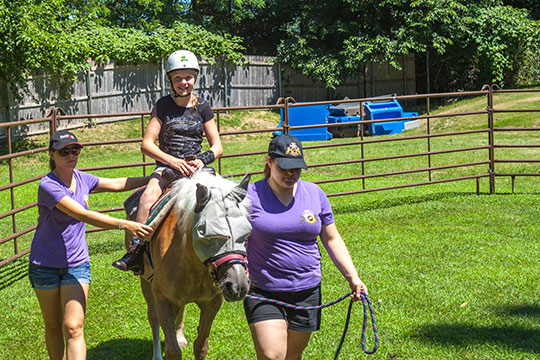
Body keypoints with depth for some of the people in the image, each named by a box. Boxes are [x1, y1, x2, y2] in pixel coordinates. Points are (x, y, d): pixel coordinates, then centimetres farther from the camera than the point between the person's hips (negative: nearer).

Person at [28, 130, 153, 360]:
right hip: (45, 265, -3)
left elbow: (118, 184, 12)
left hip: (76, 264, 3)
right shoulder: (48, 185, -20)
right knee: (53, 328, 12)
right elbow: (83, 215, -31)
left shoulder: (81, 179, 0)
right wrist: (123, 225, -39)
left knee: (73, 328, -9)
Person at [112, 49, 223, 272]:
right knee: (149, 195, -31)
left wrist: (202, 160, -13)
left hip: (196, 169, 1)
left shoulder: (202, 107, 9)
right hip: (167, 167, -1)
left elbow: (217, 147, 9)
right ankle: (136, 249, -29)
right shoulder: (163, 106, 5)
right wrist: (174, 161, -15)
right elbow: (147, 145, -1)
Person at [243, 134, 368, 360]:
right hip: (263, 294, -3)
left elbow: (332, 240, 10)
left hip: (307, 294, 3)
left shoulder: (314, 194, 5)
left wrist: (352, 278, 0)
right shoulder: (250, 196, -5)